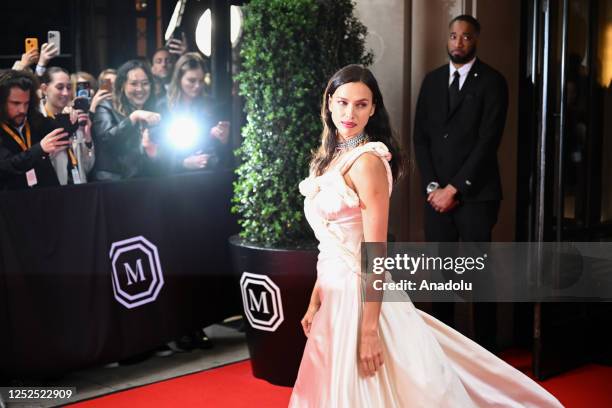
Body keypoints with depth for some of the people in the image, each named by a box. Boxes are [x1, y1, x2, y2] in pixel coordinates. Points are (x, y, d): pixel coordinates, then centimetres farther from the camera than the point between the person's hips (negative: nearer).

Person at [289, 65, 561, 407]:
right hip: (336, 295, 8)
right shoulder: (331, 158, 10)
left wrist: (369, 331, -21)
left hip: (360, 297, -8)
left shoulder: (366, 161, -16)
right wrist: (316, 301, 13)